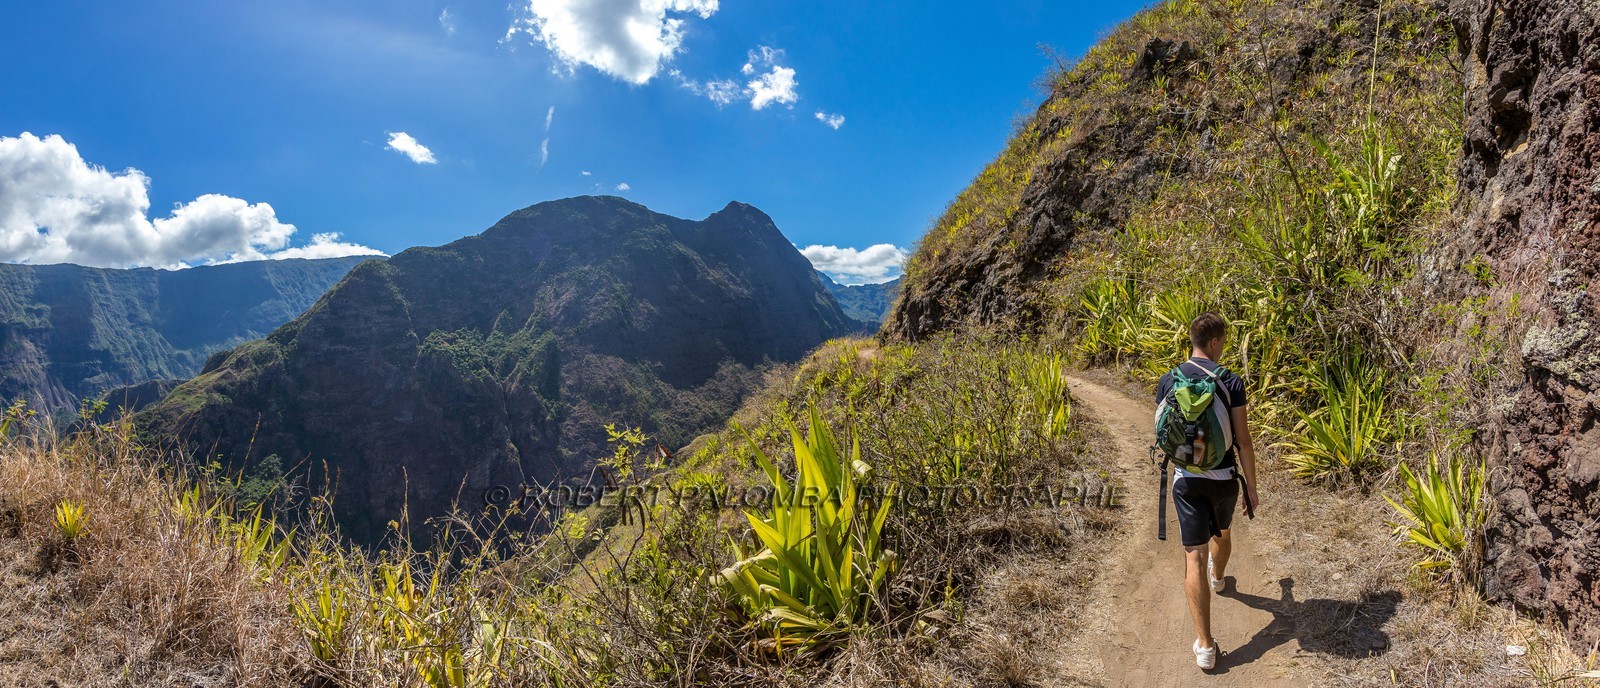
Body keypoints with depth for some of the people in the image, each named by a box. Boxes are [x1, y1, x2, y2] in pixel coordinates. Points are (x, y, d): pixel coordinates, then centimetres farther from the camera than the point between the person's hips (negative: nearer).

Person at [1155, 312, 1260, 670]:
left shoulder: (1168, 381, -4)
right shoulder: (1230, 382, -11)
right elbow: (1243, 441, -9)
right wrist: (1252, 488, 0)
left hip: (1187, 479, 0)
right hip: (1224, 477, 0)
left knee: (1194, 556, -1)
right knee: (1222, 530, 31)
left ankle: (1205, 646, -4)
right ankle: (1217, 578, 63)